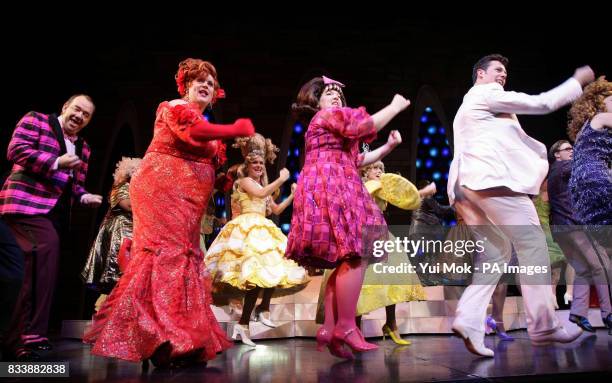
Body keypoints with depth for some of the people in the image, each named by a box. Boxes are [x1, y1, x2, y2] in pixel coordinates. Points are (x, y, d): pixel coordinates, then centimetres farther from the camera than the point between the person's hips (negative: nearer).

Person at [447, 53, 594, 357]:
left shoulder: (467, 107, 31)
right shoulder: (487, 93, 3)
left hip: (466, 185, 9)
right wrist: (578, 81, 12)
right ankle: (543, 326, -1)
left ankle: (468, 320, -6)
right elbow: (541, 104, 0)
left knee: (495, 252, 8)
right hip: (494, 179, -9)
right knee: (532, 244, -4)